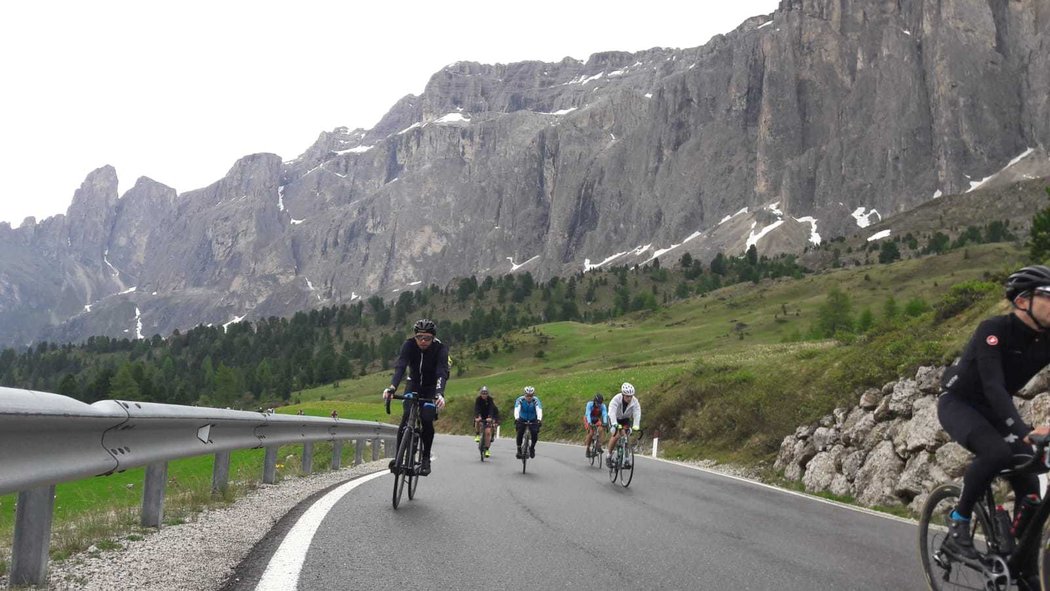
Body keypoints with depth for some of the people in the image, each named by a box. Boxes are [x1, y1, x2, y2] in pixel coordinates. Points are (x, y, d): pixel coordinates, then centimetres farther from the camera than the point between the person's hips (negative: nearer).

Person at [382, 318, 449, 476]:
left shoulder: (440, 348, -26)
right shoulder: (409, 345, -22)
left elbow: (442, 373, -39)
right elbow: (400, 367, -35)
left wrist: (439, 394, -57)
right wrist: (392, 387, -53)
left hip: (432, 388, -1)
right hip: (414, 385, 2)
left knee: (427, 420, -21)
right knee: (406, 417, -21)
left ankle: (426, 458, -4)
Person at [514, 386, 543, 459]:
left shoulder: (536, 400, -24)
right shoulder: (520, 400, -24)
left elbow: (539, 410, -39)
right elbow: (516, 409, -38)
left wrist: (539, 419, -57)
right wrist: (516, 418, -56)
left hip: (533, 420, 0)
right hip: (522, 419, 0)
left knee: (535, 434, -19)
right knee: (520, 433, -20)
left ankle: (532, 448, 7)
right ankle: (519, 450, -4)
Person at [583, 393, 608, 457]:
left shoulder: (603, 406, -23)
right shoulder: (590, 404, -30)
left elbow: (605, 414, -36)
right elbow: (588, 414, -39)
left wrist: (605, 422, -55)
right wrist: (589, 423, -55)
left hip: (597, 420, 3)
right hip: (588, 420, -3)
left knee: (600, 430, -27)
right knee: (591, 432, -24)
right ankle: (587, 449, -7)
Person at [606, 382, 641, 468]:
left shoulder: (635, 401, -24)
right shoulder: (616, 399, -32)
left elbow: (637, 414, -33)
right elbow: (612, 412, -43)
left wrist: (636, 426, -50)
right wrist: (615, 425, -58)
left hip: (626, 419, 3)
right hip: (615, 419, -3)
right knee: (616, 435, -23)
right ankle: (609, 456, -5)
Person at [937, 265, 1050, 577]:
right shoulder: (994, 329, -28)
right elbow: (993, 386, -40)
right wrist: (1025, 431, -54)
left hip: (992, 409, 6)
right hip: (957, 402, -6)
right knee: (996, 452, -34)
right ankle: (959, 522, -13)